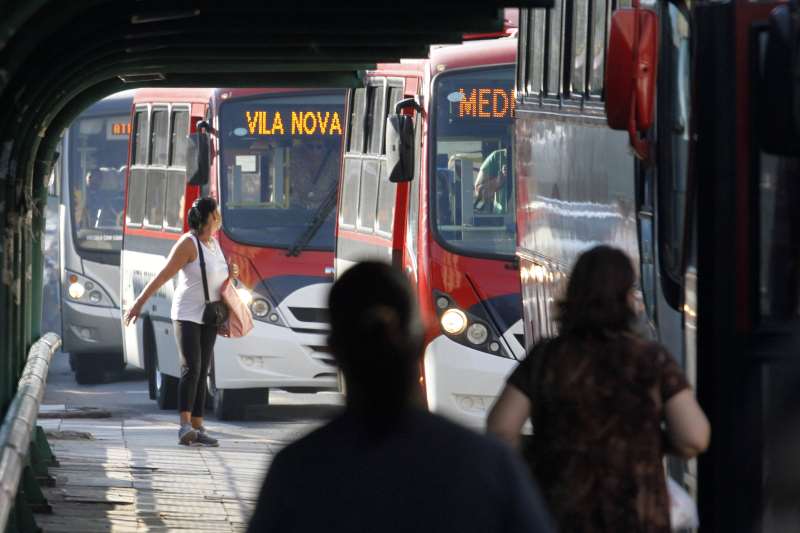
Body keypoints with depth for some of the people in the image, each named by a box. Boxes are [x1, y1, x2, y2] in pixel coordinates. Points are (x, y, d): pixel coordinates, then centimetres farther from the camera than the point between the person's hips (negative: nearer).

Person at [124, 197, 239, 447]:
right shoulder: (188, 243, -13)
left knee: (202, 372, 6)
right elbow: (163, 276, -14)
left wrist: (230, 274, 4)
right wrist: (139, 302, -15)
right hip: (187, 315, -8)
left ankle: (197, 427, 8)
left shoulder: (214, 243, 12)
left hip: (208, 318, 8)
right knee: (191, 367, -19)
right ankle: (185, 425, -27)